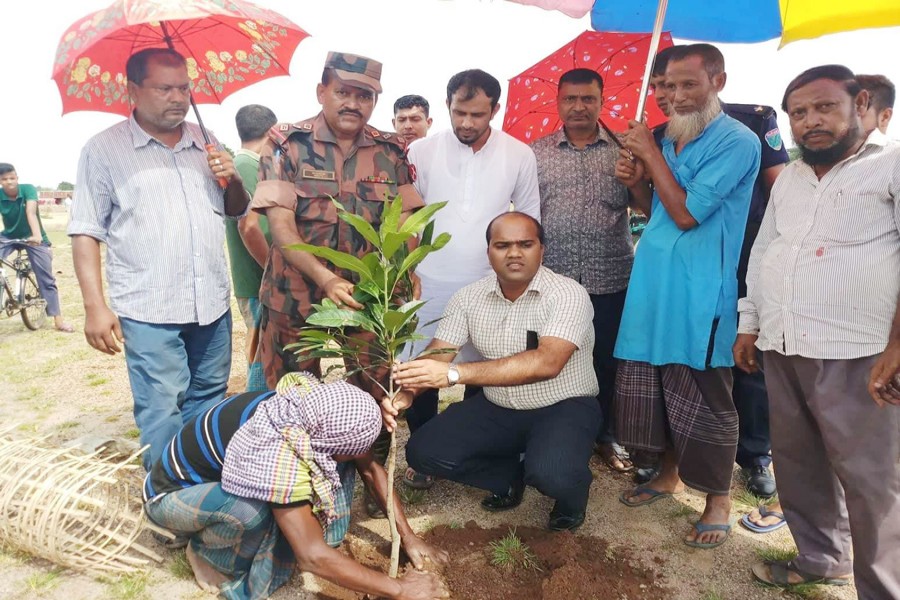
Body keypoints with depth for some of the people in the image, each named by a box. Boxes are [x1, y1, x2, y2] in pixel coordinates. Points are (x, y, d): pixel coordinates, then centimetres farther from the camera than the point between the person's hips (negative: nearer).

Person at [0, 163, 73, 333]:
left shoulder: (28, 189, -21)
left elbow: (31, 212, -36)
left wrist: (37, 235, -52)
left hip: (32, 237, -2)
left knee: (46, 279, -2)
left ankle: (58, 320, 1)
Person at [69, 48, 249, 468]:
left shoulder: (206, 142, 13)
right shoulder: (103, 149, 0)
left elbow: (236, 210, 20)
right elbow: (86, 232, -2)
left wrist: (233, 181, -2)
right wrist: (95, 306, -9)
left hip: (212, 305, 5)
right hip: (149, 312, -4)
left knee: (208, 405, 15)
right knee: (162, 415, -4)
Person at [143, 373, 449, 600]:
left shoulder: (314, 411, -20)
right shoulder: (276, 454, -40)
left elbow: (372, 468, -6)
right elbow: (313, 556, -36)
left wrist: (408, 537, -7)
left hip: (220, 472, 6)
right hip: (169, 495, -6)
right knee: (253, 510, -37)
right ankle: (206, 554, -4)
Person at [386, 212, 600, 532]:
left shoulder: (567, 294, -20)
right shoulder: (469, 297, -5)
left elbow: (547, 363, -35)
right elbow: (436, 354, -7)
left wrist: (454, 373, -43)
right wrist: (406, 391, -31)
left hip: (563, 407, -4)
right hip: (497, 408, 5)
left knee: (551, 474, -34)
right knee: (424, 452, -11)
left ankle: (571, 490, 7)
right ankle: (513, 476, 14)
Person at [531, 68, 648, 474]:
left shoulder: (622, 151, 6)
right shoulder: (536, 154, 7)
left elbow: (650, 210, 3)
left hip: (611, 282, 0)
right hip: (550, 281, 0)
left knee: (607, 363, 11)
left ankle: (605, 436, 30)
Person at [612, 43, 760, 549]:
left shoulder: (737, 142, -10)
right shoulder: (670, 138, 13)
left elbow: (686, 214, -17)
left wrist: (650, 154, -11)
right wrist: (637, 182, 1)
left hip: (699, 292, -7)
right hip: (652, 283, 7)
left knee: (703, 397, 2)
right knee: (653, 387, 15)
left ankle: (719, 498, 21)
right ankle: (670, 473, 35)